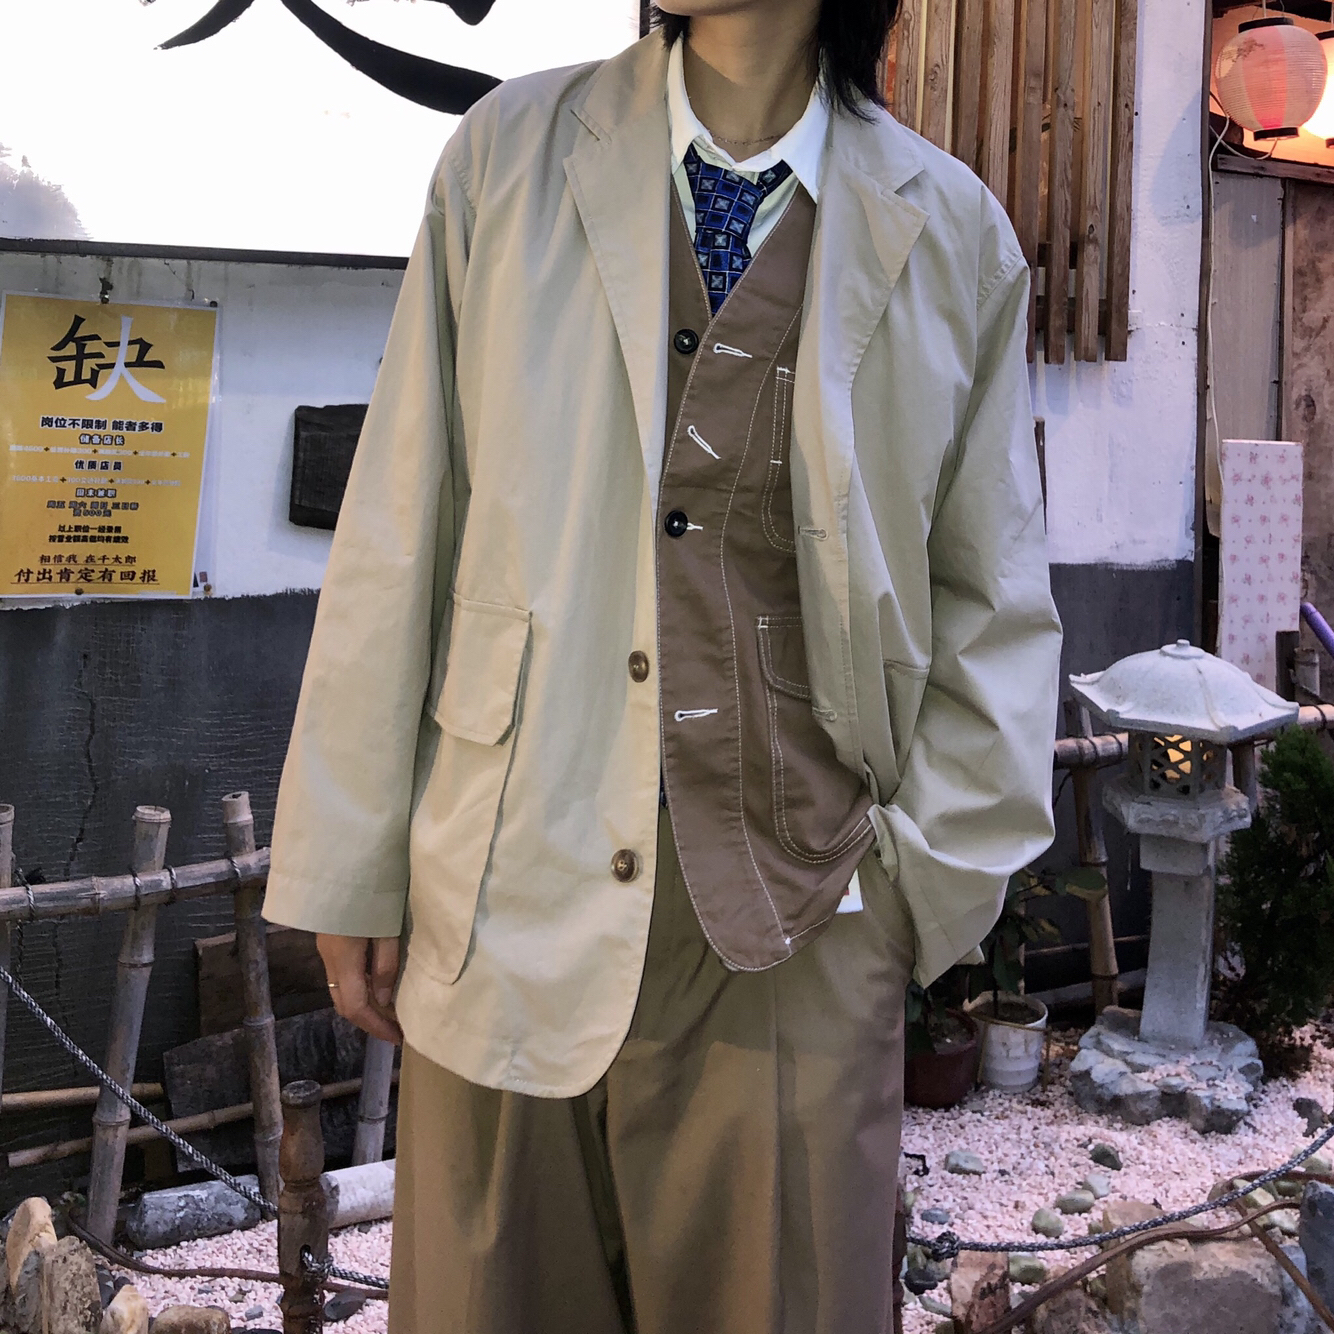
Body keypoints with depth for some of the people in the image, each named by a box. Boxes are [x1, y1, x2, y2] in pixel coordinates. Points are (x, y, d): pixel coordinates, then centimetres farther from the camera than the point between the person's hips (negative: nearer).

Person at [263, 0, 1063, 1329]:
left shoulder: (950, 235, 3)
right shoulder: (508, 153, 3)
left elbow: (991, 603, 8)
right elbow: (396, 535, 2)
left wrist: (935, 876, 0)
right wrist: (349, 866, 2)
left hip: (794, 924, 0)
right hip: (515, 889, 1)